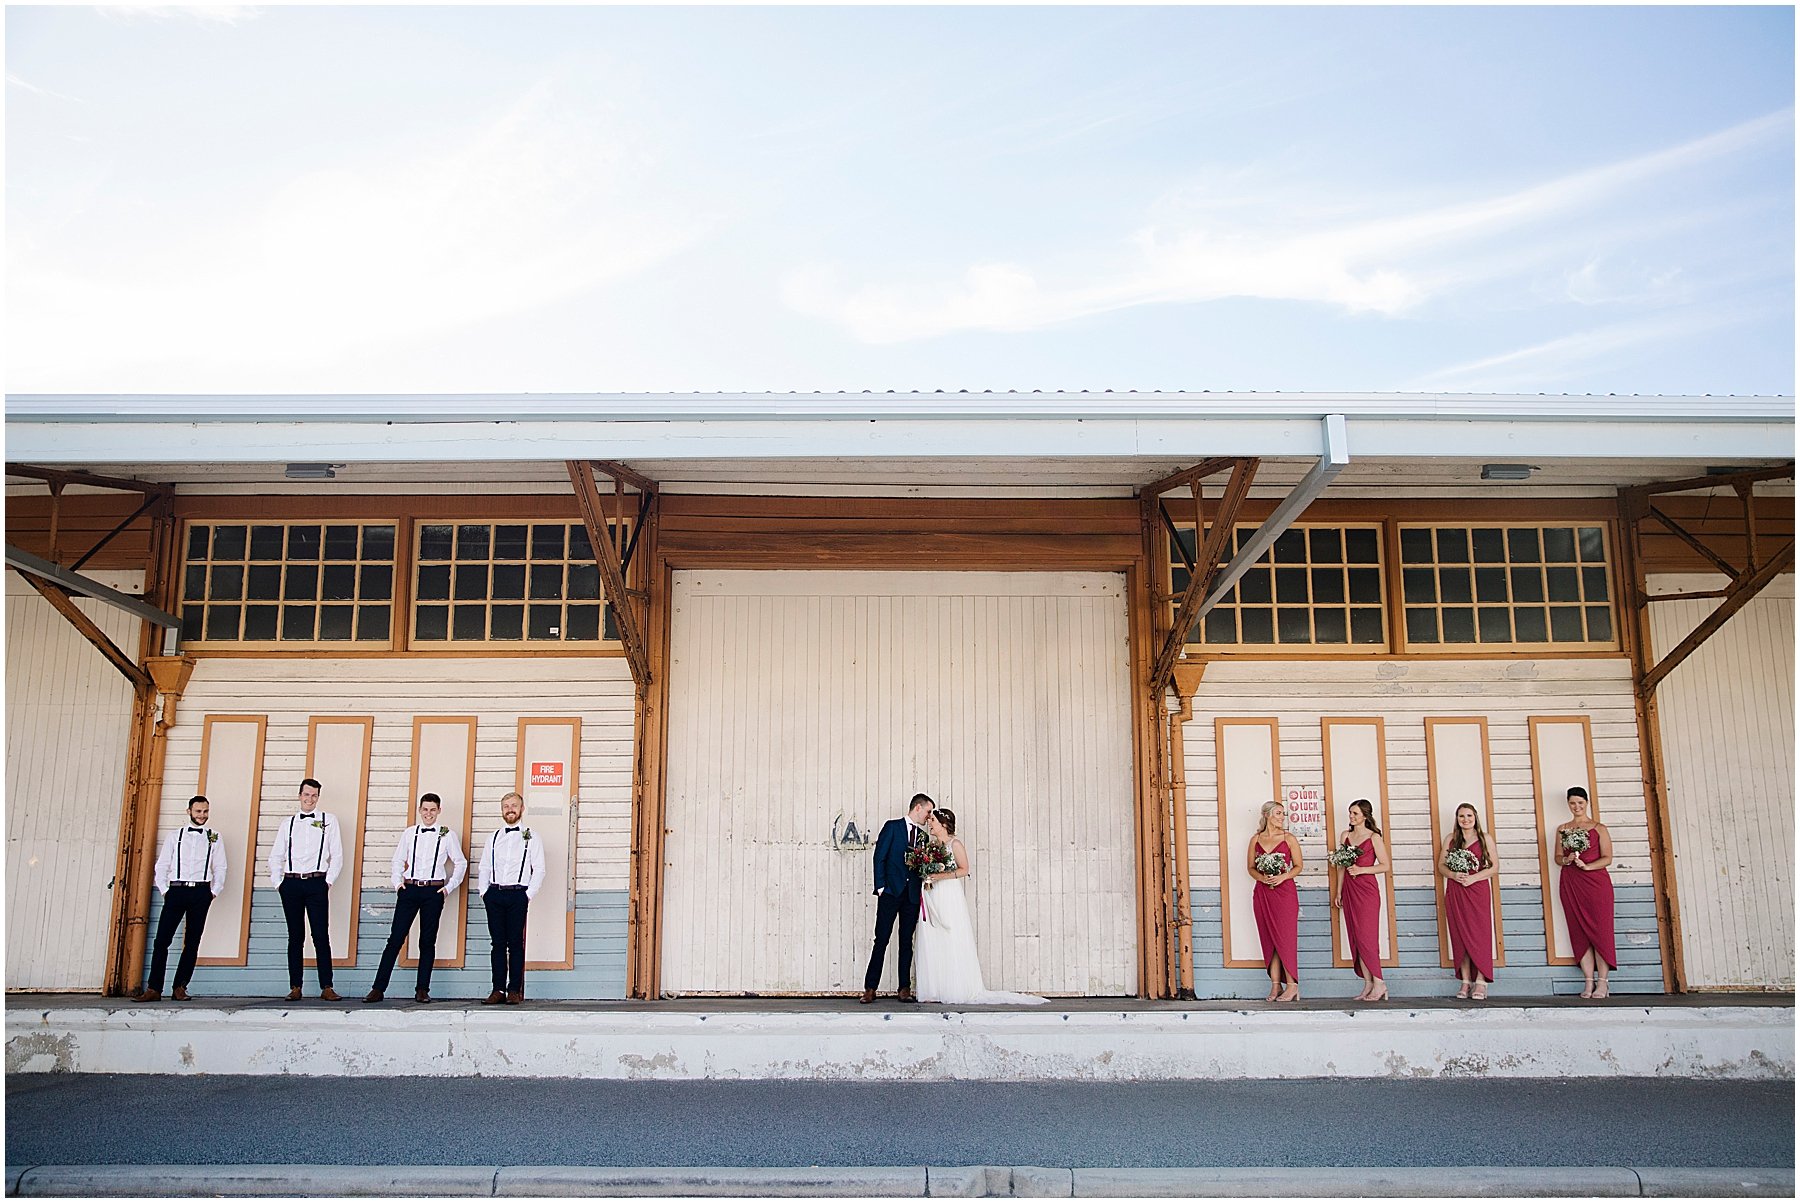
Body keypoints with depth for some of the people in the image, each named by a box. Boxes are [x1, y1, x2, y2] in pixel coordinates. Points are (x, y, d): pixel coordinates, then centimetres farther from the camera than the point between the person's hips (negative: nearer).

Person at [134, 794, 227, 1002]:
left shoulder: (213, 837, 10)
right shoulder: (175, 836, 10)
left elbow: (220, 868, 9)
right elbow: (162, 866, 9)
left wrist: (214, 892, 1)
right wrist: (164, 891, 1)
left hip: (201, 892, 0)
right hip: (176, 891, 0)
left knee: (192, 942, 2)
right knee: (162, 939, -6)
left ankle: (180, 987, 8)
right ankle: (154, 989, -3)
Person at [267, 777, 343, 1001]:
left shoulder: (329, 821, 8)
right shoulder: (287, 823, 14)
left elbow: (337, 855, 5)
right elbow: (275, 857, 15)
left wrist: (328, 881, -3)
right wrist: (277, 883, 5)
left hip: (316, 883, -2)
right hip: (291, 883, 2)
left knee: (321, 936, -6)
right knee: (295, 937, 5)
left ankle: (326, 987, -5)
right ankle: (295, 987, 10)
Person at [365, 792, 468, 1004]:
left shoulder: (447, 835, 3)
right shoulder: (409, 833, 9)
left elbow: (461, 863, 8)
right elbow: (398, 861, 18)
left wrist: (449, 887, 2)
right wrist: (397, 882, 6)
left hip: (434, 891, -1)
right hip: (409, 889, 1)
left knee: (428, 941, 4)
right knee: (395, 939, -2)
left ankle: (422, 990, 10)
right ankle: (378, 988, 0)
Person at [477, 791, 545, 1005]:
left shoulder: (531, 838, 6)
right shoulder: (494, 838, 17)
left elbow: (539, 869, 0)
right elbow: (483, 868, 16)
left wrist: (529, 895, -9)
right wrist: (484, 891, 3)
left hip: (518, 894, -3)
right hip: (494, 894, 3)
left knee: (515, 943, -4)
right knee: (498, 943, 3)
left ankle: (514, 990, -1)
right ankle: (498, 989, 6)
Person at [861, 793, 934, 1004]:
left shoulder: (923, 836, 16)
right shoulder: (892, 826, 2)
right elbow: (879, 857, -3)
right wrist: (880, 886, -10)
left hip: (912, 894, 5)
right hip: (891, 891, -4)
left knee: (907, 941, 5)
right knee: (881, 939, -5)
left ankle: (905, 989, 7)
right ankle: (870, 988, -2)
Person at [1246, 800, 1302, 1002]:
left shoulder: (1288, 838, 3)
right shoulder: (1256, 839, 9)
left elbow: (1299, 865, 4)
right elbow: (1250, 867, 11)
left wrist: (1282, 877, -12)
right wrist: (1262, 877, -9)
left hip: (1285, 890, -3)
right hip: (1262, 892, 3)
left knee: (1284, 937, -7)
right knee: (1268, 939, 3)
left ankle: (1291, 985, -1)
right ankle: (1275, 986, 7)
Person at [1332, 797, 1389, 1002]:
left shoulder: (1373, 837, -3)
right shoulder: (1345, 835, 12)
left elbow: (1385, 865, -4)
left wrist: (1361, 869, -16)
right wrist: (1338, 892, 12)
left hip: (1367, 889, -6)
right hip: (1349, 890, 6)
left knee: (1366, 937, -10)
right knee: (1355, 938, 4)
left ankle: (1379, 983, -2)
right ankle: (1368, 984, 8)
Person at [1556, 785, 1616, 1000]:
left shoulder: (1599, 828, 5)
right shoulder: (1562, 829, 14)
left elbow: (1607, 858, -1)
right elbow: (1557, 857, 15)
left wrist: (1587, 866, -16)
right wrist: (1566, 860, -7)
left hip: (1596, 881, -3)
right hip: (1570, 884, 3)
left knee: (1600, 930, -6)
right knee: (1580, 933, 1)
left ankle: (1602, 983, -2)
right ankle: (1588, 982, 2)